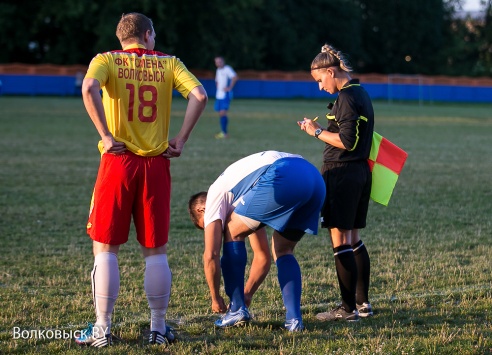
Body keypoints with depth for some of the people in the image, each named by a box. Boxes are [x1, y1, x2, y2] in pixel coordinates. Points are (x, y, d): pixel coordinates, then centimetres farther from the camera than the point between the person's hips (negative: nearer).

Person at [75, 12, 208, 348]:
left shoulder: (106, 60, 3)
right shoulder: (168, 63, 7)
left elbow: (89, 88, -19)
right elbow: (199, 95, -7)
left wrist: (106, 136, -14)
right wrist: (181, 140, -1)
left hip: (118, 161, -1)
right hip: (156, 164, 2)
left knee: (105, 248, 5)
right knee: (156, 251, 10)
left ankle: (102, 329, 2)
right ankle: (159, 328, 13)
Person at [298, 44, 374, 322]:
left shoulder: (346, 97, -16)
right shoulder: (361, 93, 14)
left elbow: (347, 142, -20)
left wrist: (318, 132, -10)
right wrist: (322, 130, 15)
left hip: (342, 173, -10)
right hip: (361, 171, 10)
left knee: (341, 241, -5)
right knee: (354, 240, 16)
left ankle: (348, 309, -2)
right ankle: (363, 302, 22)